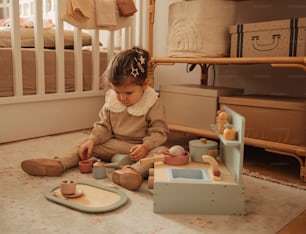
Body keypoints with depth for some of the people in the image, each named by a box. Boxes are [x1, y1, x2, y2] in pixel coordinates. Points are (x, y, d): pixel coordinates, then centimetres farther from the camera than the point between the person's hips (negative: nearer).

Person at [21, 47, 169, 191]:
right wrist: (92, 140, -12)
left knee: (161, 151, -34)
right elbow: (103, 126, 7)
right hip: (114, 145, 5)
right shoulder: (111, 101, 1)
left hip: (139, 148, -4)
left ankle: (134, 170, -59)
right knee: (86, 144, -4)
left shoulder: (154, 105, -13)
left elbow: (160, 131, -13)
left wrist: (146, 146, -32)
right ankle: (59, 163, -20)